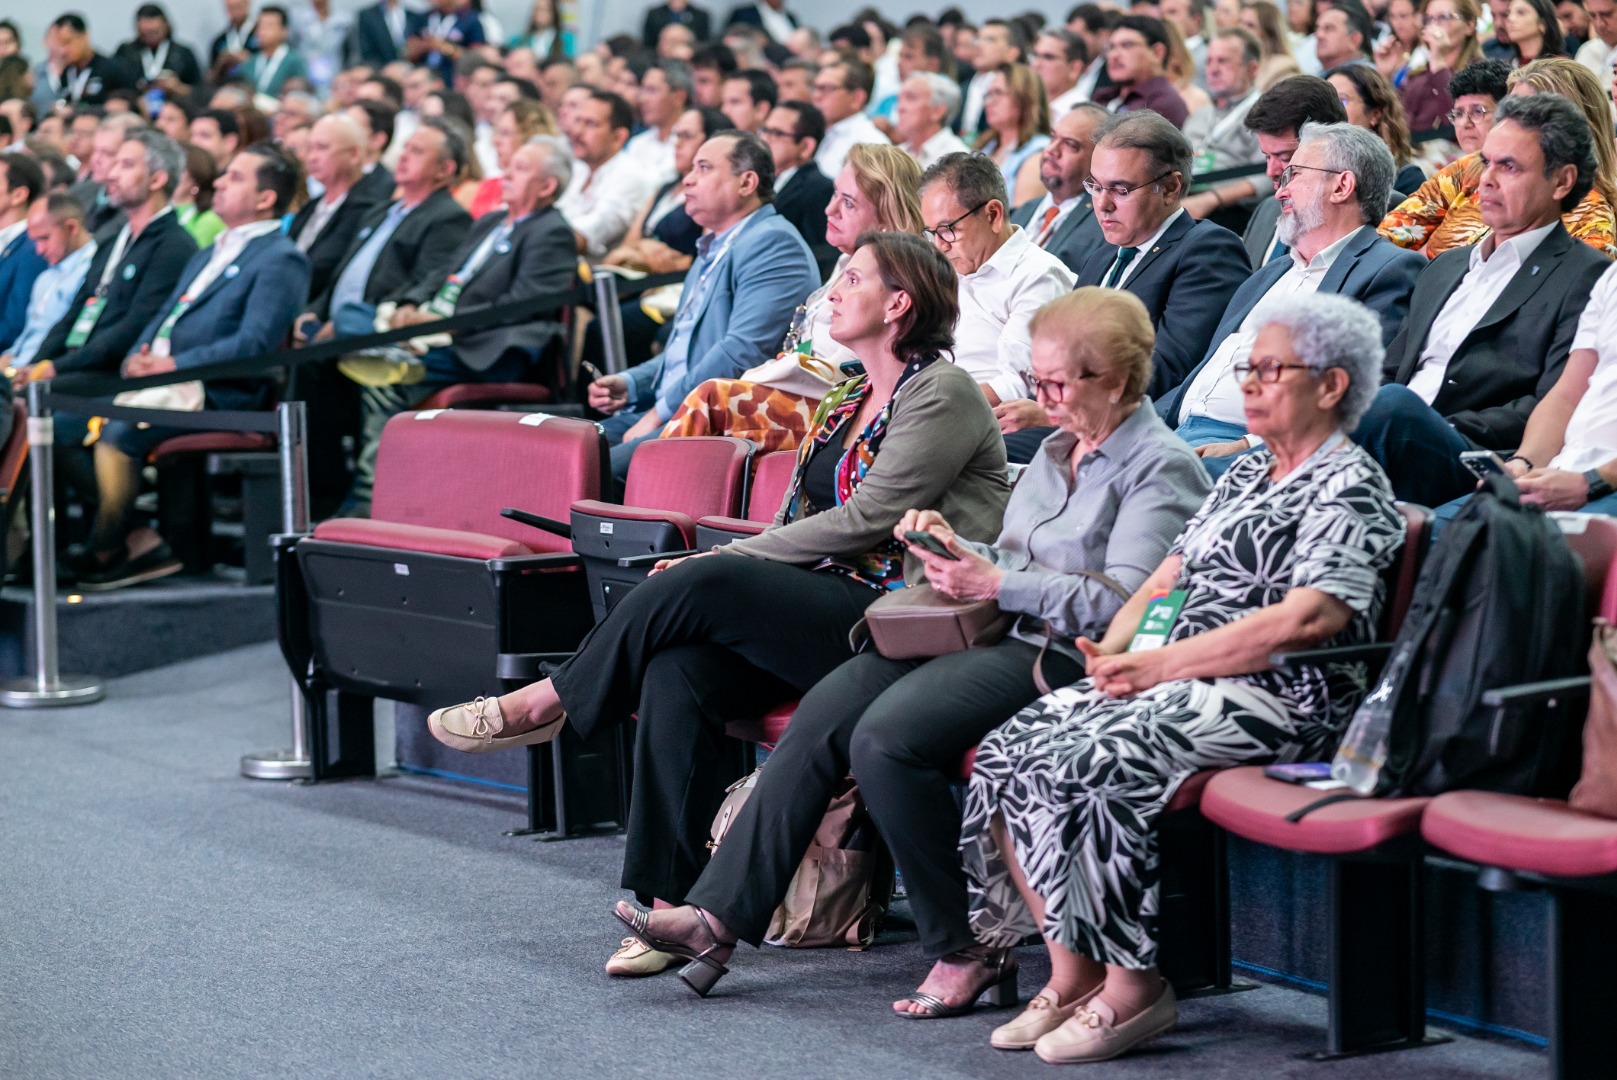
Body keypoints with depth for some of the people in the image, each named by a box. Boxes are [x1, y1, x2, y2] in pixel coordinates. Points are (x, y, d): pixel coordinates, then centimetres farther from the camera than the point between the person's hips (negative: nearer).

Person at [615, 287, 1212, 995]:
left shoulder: (1161, 468, -6)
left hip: (1070, 661, -9)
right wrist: (956, 547, 6)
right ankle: (719, 913, -11)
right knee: (824, 713, -10)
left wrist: (997, 584, -16)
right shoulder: (1057, 450, 22)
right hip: (1003, 642, 9)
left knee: (887, 736, -28)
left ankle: (961, 948, -17)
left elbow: (1124, 601, -17)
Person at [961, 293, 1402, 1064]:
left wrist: (1162, 664, -19)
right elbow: (1166, 578, 22)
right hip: (1171, 681, 9)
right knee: (1009, 751, -12)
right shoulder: (1246, 475, 23)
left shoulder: (1349, 489, -5)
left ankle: (1134, 986, -20)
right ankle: (1071, 975, -11)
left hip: (1276, 701, -9)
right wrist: (1113, 648, 0)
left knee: (1088, 764, -31)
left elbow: (1303, 620, -19)